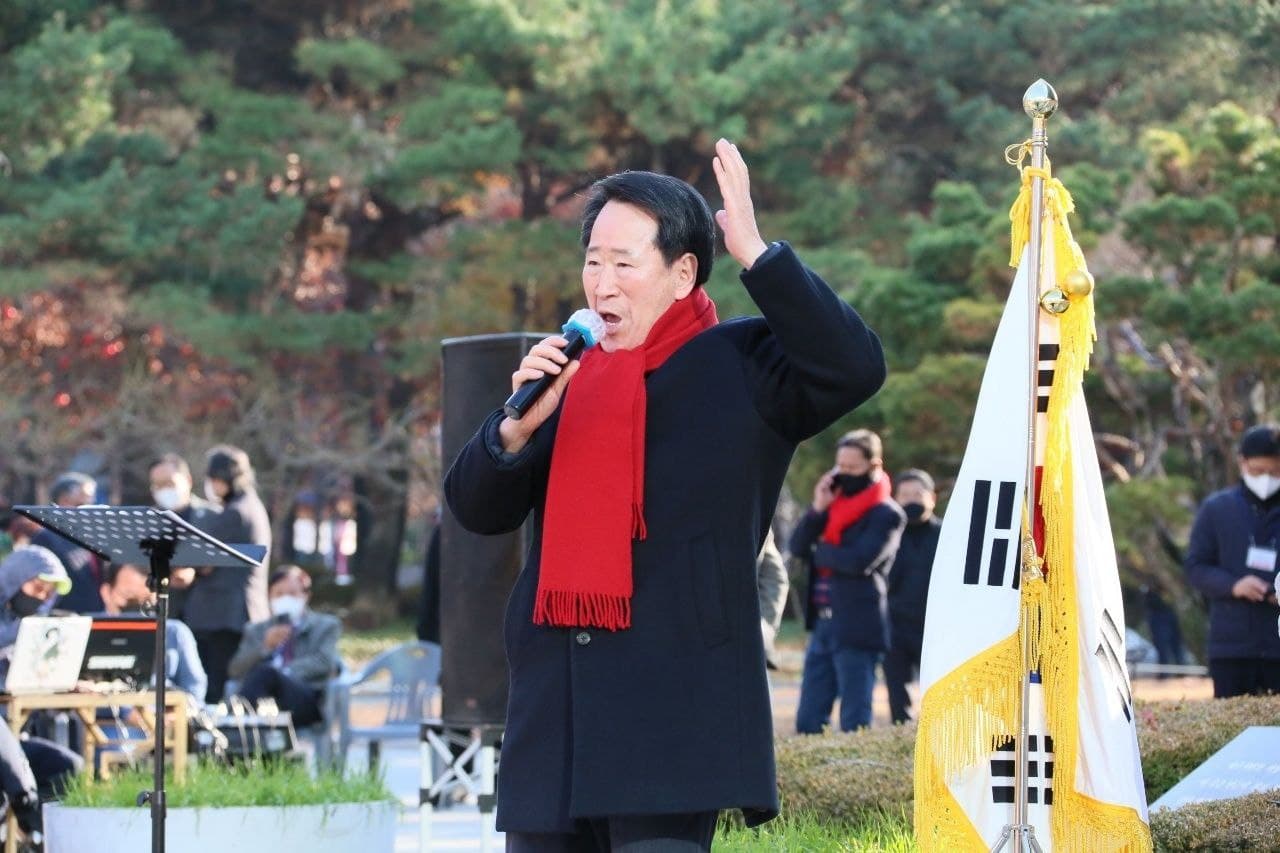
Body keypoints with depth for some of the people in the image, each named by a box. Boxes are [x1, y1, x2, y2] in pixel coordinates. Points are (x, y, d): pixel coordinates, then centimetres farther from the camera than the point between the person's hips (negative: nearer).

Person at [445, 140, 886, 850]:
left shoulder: (740, 366, 3)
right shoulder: (567, 377, 18)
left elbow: (855, 368, -16)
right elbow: (477, 510, 14)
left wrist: (755, 252, -15)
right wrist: (519, 424, -6)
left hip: (676, 716, -6)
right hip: (550, 715, 6)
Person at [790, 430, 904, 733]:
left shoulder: (885, 515, -6)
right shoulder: (835, 504, 16)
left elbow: (859, 561, -20)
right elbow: (797, 545, 9)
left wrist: (820, 550, -4)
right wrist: (817, 509, -4)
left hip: (857, 628, -7)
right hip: (823, 624, 7)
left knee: (854, 721, -4)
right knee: (808, 720, 7)